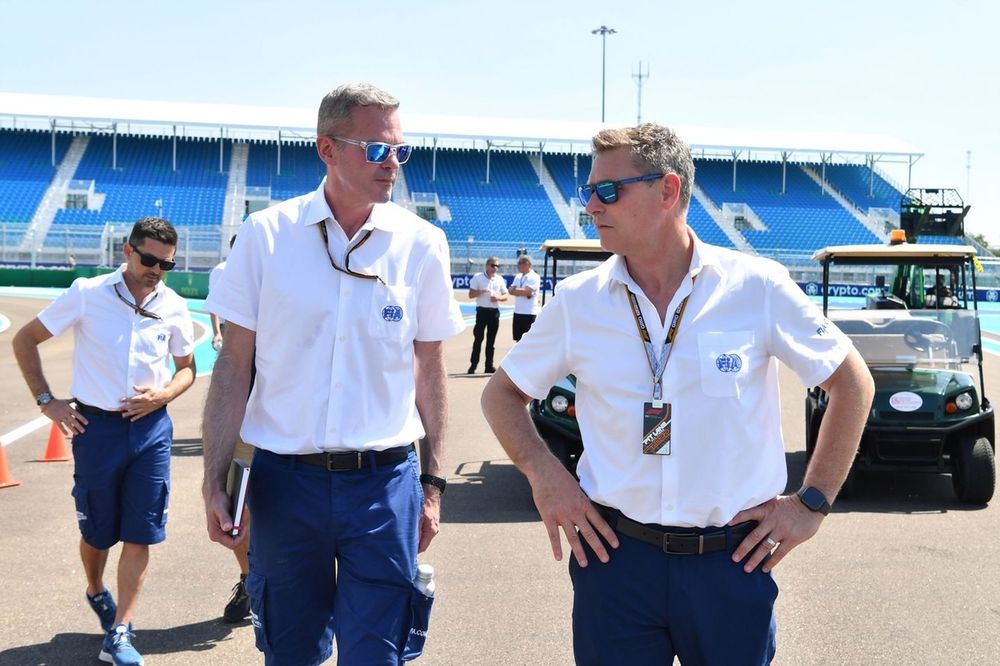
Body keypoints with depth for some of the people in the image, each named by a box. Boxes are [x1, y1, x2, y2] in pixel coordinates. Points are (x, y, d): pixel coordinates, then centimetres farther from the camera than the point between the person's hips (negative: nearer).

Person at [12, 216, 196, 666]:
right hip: (96, 426, -2)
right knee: (97, 531, 12)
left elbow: (187, 368, 13)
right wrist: (46, 401, -4)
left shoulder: (174, 307, 0)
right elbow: (25, 340, 1)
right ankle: (96, 592, 43)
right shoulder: (87, 293, -7)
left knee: (140, 534, -1)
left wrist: (164, 394, -8)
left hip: (151, 427, 2)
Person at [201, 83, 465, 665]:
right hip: (285, 479, 0)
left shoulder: (422, 244, 0)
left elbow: (429, 369, 7)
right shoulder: (266, 235, -3)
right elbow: (234, 365, 0)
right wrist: (215, 481, -4)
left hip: (385, 483, 0)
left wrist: (432, 483, 6)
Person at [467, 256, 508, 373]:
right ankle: (473, 365, -1)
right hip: (482, 311, -4)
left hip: (494, 312, 4)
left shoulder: (500, 279, 9)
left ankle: (489, 365, 11)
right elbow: (471, 294, -4)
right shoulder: (478, 277, -1)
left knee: (491, 340, 6)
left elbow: (505, 296, 12)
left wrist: (498, 297, -10)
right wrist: (481, 291, -21)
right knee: (478, 338, -6)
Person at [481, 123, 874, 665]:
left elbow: (852, 382, 4)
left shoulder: (757, 287, -6)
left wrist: (812, 503, 0)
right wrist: (542, 473, -5)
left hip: (733, 559, -1)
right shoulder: (578, 301, -1)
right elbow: (502, 392, 12)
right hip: (614, 554, 1)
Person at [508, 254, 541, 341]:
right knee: (518, 338, 11)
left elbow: (527, 292, -19)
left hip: (529, 313, -7)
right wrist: (522, 292, -13)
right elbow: (511, 290, 3)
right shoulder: (518, 276, 13)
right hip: (518, 312, 7)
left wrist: (516, 290, -3)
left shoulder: (534, 277, -9)